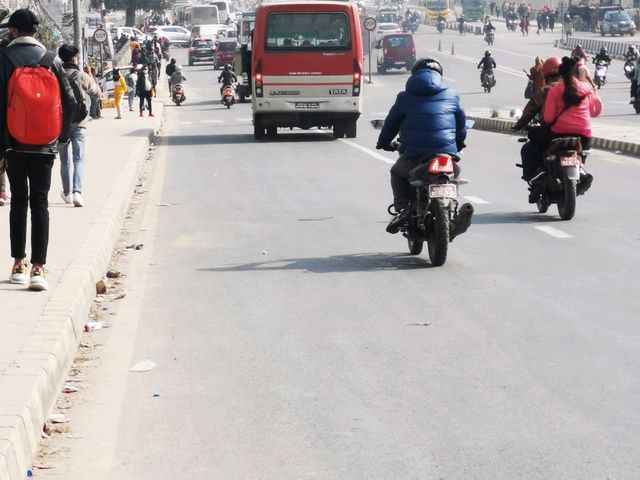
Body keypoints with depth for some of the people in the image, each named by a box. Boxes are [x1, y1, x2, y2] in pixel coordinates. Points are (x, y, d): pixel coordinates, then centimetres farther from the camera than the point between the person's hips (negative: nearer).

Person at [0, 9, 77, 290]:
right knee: (40, 203, 3)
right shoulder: (51, 59, -1)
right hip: (45, 144, 1)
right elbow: (69, 102, -1)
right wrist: (61, 135, 10)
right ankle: (38, 269, -5)